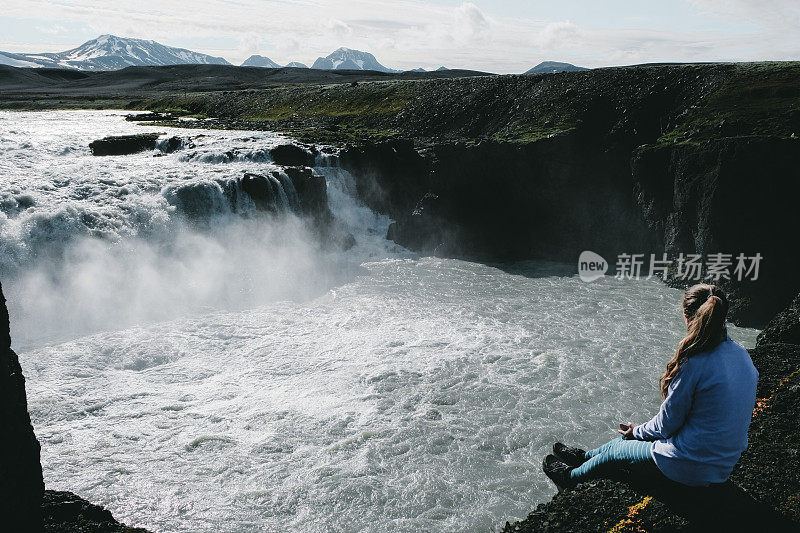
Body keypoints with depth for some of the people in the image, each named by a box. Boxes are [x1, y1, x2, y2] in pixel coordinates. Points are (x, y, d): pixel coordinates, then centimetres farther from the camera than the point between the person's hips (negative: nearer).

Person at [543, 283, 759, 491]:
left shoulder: (695, 363, -26)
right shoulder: (742, 355, -1)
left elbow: (667, 424, -16)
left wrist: (638, 431, 6)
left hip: (692, 467, -8)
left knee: (615, 452, 16)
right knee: (633, 437, 25)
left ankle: (571, 478, 43)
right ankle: (583, 457, 49)